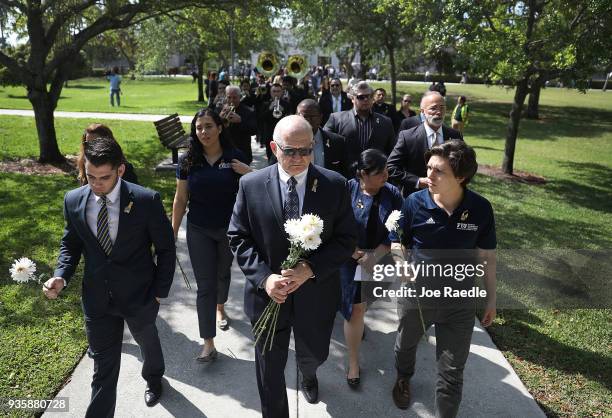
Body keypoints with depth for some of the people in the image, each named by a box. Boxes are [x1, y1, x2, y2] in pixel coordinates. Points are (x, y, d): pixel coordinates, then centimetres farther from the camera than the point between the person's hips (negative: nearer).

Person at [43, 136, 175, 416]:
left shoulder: (147, 200, -19)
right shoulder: (74, 200, -8)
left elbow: (166, 248, -9)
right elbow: (70, 243, 7)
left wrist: (160, 291, -8)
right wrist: (61, 276, -11)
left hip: (139, 295, -1)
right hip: (97, 297, 1)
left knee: (147, 341, 27)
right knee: (103, 366, 10)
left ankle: (153, 378, 59)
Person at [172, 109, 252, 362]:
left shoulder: (234, 157, -8)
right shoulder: (188, 160, -6)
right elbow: (180, 199, 0)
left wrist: (249, 174, -21)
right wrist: (173, 232, 2)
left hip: (229, 229, 1)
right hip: (199, 232, -1)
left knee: (223, 273, 22)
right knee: (205, 285, 0)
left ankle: (220, 308, 52)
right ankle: (208, 343, 7)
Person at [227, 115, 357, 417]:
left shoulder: (335, 185, -10)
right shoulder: (251, 185, -9)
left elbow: (346, 239, -7)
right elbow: (238, 238, -5)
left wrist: (311, 268, -21)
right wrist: (264, 277, -18)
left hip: (315, 294, 1)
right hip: (268, 293, -1)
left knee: (313, 354, 26)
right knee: (270, 367, 16)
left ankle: (308, 375, 64)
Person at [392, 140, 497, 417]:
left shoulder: (481, 209, -15)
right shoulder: (414, 203, -17)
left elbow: (486, 256, -2)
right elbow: (398, 246, -4)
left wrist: (491, 298, 3)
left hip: (460, 302, -1)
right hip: (415, 296, 1)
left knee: (452, 371, 10)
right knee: (406, 344, 28)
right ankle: (403, 378, 61)